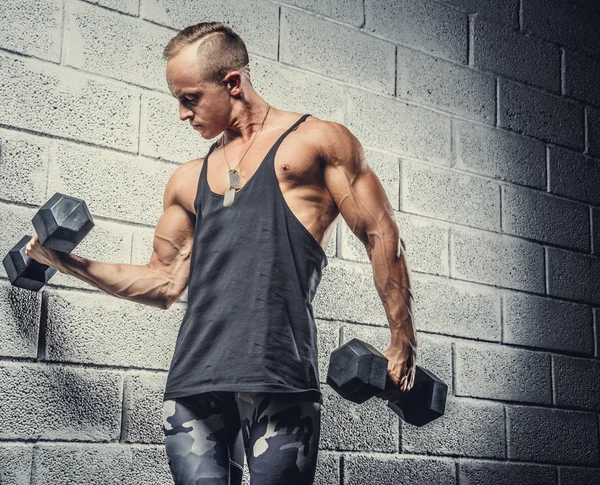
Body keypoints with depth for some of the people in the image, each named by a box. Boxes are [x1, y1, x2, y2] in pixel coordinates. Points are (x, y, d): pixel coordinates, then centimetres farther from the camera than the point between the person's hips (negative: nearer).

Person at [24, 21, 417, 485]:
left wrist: (403, 344, -2)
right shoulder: (189, 180, 24)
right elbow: (165, 282, 25)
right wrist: (67, 262, 18)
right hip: (193, 381, 5)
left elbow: (382, 239, 5)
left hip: (279, 377, -4)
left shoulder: (317, 141, 9)